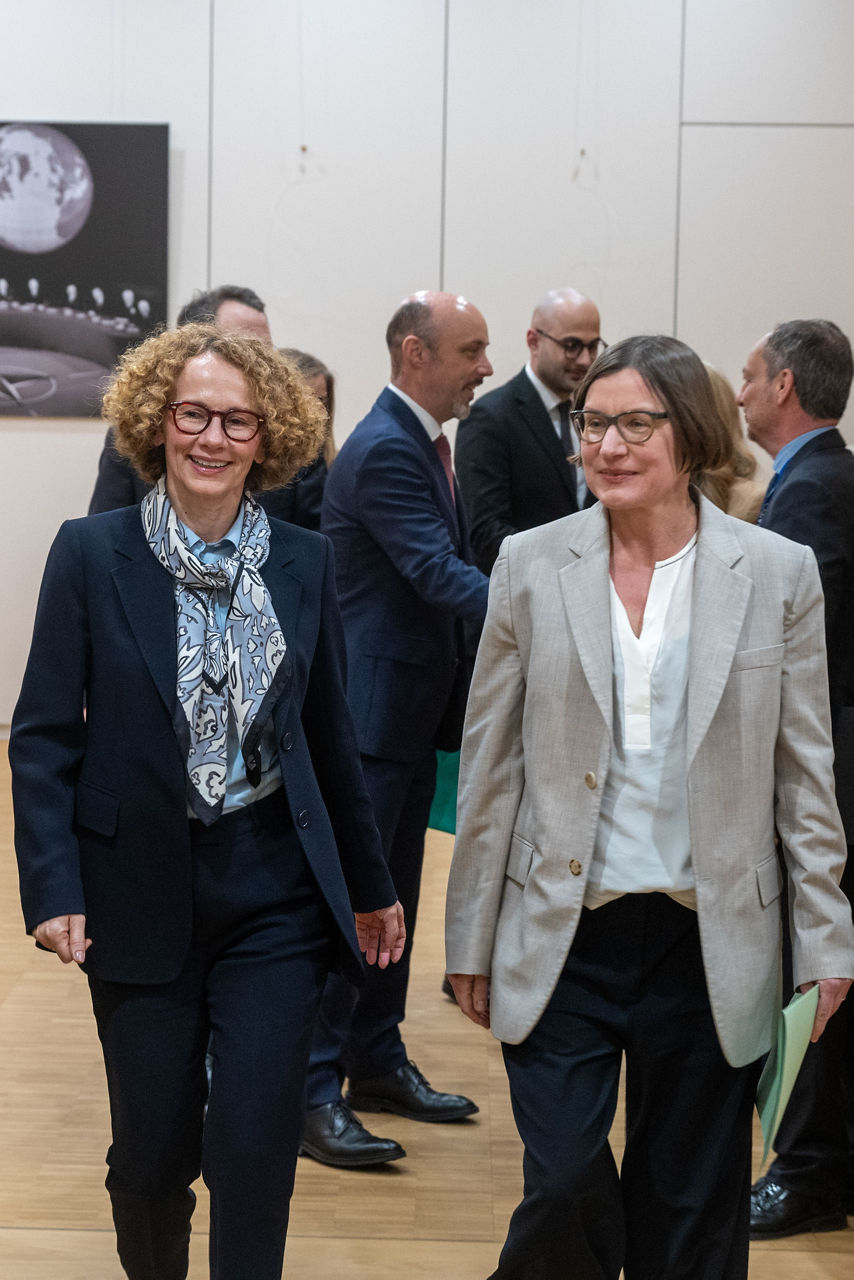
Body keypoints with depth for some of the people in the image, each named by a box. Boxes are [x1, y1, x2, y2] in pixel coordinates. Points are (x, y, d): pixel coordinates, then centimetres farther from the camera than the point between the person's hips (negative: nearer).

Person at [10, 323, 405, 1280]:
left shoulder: (304, 563, 4)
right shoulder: (92, 554, -4)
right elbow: (44, 736, -4)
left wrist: (369, 884, 17)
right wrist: (53, 888, -12)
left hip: (275, 894, 1)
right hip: (141, 892, -1)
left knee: (255, 1148, -5)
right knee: (153, 1148, 9)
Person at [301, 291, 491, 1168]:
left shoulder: (418, 441, 13)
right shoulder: (385, 450, -18)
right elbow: (440, 574, -26)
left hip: (412, 702, 10)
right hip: (372, 706, -10)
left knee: (392, 893, 16)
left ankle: (378, 1060, 27)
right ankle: (312, 1090, -3)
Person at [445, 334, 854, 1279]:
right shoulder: (531, 566, 0)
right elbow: (489, 767, 5)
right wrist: (471, 939, 6)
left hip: (708, 945, 0)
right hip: (562, 941, 0)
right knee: (565, 1196, -6)